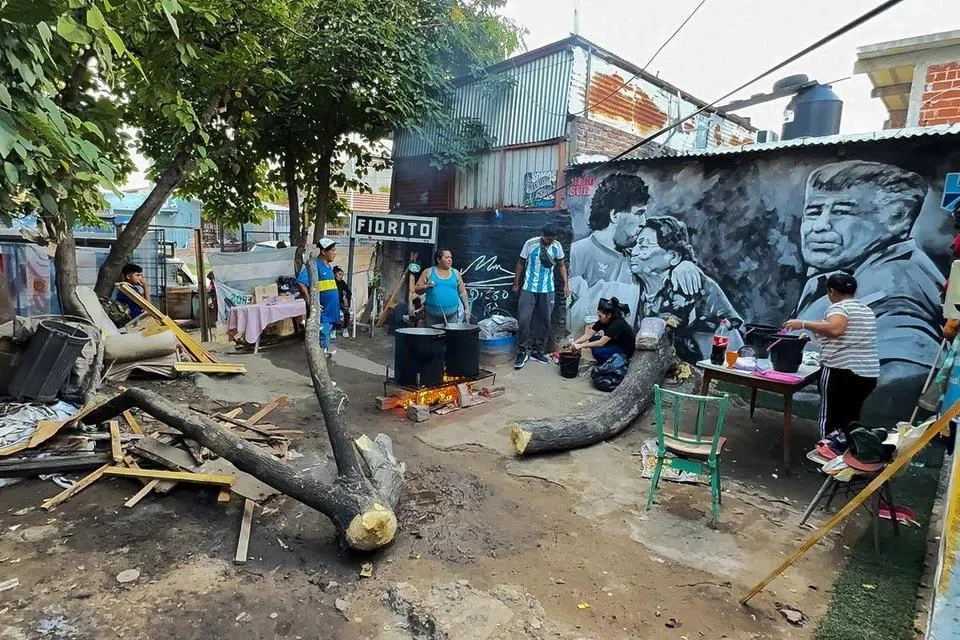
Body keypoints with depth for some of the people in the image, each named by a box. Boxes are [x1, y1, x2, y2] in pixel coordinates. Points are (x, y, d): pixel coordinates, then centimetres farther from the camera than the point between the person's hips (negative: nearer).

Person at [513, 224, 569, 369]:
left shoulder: (557, 246, -4)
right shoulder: (530, 244, -11)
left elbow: (561, 266, 10)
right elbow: (521, 263, 0)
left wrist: (566, 284, 2)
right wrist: (516, 283, 4)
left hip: (548, 290, 3)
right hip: (529, 289, -3)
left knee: (545, 321, 7)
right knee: (523, 320, -8)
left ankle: (537, 350, 20)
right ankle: (522, 352, 5)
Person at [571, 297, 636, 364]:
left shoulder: (617, 324, -31)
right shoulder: (603, 321, -9)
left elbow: (601, 343, -35)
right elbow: (588, 335, -9)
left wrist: (580, 346, -34)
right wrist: (575, 342, -23)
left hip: (626, 351, -8)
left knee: (597, 351, -27)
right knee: (593, 339, -8)